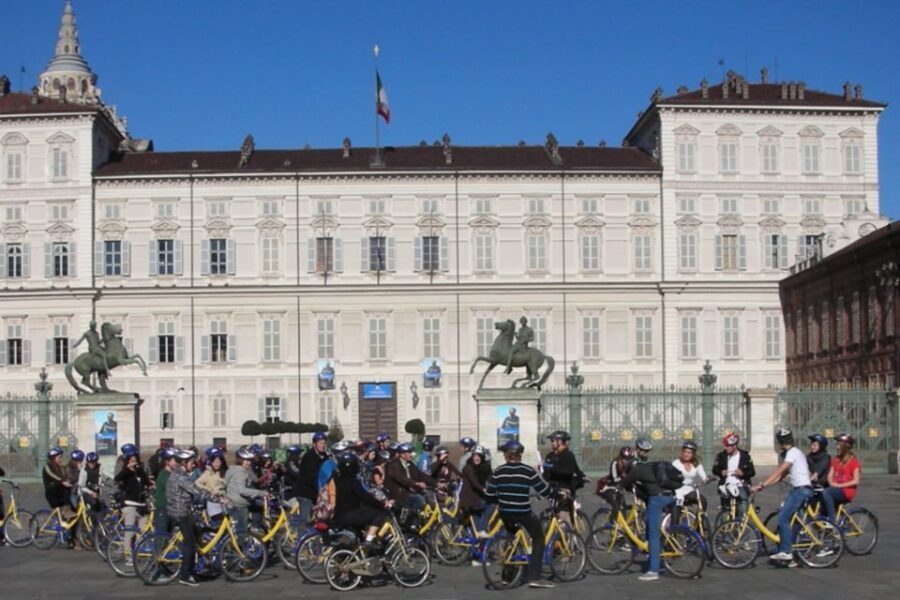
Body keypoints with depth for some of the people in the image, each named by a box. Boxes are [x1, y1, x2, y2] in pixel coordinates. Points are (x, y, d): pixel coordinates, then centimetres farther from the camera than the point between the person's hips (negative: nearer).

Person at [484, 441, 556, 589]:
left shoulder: (498, 472, -1)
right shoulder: (528, 471, -8)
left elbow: (489, 495, 2)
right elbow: (545, 491, -3)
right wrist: (557, 494, 17)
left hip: (505, 513, 4)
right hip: (523, 513, -4)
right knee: (538, 539, 12)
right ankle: (534, 578, 2)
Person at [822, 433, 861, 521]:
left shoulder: (853, 461, -4)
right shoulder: (835, 460, 15)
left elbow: (856, 481, -10)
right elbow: (830, 475, 12)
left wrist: (840, 485, -16)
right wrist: (832, 483, -10)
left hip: (847, 491, -6)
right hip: (836, 489, 6)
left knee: (826, 492, -31)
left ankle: (832, 520, -28)